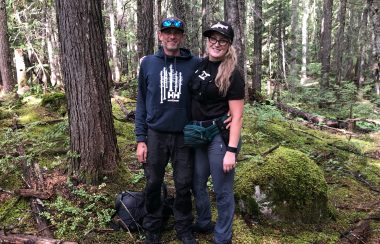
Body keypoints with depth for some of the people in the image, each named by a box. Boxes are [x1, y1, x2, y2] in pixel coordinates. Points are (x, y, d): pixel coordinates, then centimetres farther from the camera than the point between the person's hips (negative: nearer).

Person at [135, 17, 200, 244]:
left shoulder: (195, 64, -2)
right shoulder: (148, 63, 1)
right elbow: (141, 103, 3)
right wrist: (141, 138, -2)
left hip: (185, 136, 0)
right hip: (155, 135, 1)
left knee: (184, 186, 9)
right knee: (154, 185, 12)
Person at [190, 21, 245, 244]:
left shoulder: (232, 75, -12)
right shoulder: (199, 65, 5)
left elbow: (237, 116, -14)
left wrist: (231, 150, -19)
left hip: (220, 135, -6)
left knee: (222, 190, 6)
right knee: (197, 183, 20)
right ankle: (203, 223, 44)